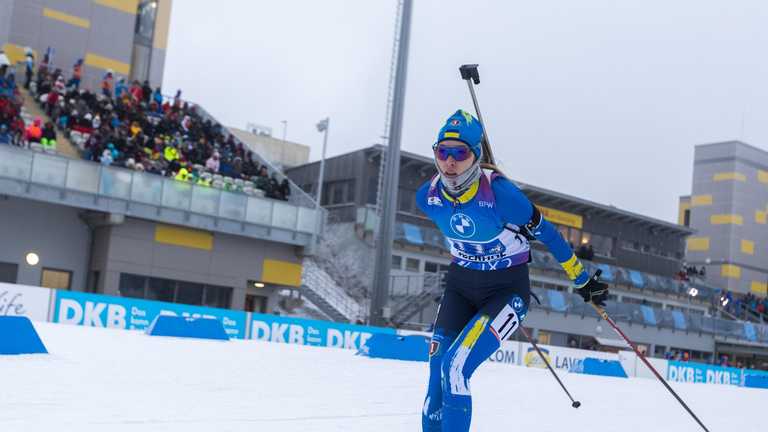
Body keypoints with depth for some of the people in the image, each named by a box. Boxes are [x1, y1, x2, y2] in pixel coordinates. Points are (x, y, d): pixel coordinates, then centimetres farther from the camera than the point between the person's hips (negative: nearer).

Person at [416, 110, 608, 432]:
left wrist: (582, 280, -2)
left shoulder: (499, 193, -26)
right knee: (437, 373, -1)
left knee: (454, 367, -21)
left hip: (507, 290, -5)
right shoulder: (427, 197, -11)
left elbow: (544, 232, -13)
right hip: (460, 285, 5)